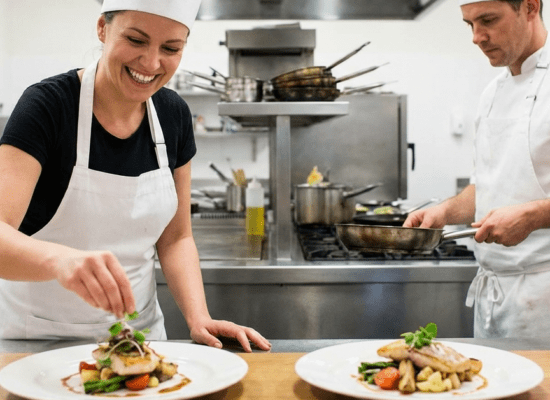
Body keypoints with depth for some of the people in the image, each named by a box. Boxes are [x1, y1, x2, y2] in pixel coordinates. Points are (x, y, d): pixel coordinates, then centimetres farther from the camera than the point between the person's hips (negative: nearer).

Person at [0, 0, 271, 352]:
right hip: (39, 336, -3)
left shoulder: (174, 115, -4)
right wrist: (60, 258, -50)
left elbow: (176, 238, 2)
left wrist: (199, 319, -13)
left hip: (140, 329, 3)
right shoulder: (47, 105, -18)